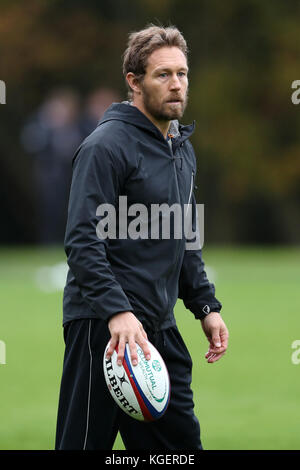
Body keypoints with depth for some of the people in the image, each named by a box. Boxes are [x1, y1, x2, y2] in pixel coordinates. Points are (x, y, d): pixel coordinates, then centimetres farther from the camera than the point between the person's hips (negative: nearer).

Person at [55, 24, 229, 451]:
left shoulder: (182, 148, 17)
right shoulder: (107, 145, -11)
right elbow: (83, 241, -18)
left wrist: (205, 305, 18)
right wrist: (117, 311, -28)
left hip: (160, 327, 9)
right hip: (104, 326, -9)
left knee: (180, 442, 8)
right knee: (86, 444, -6)